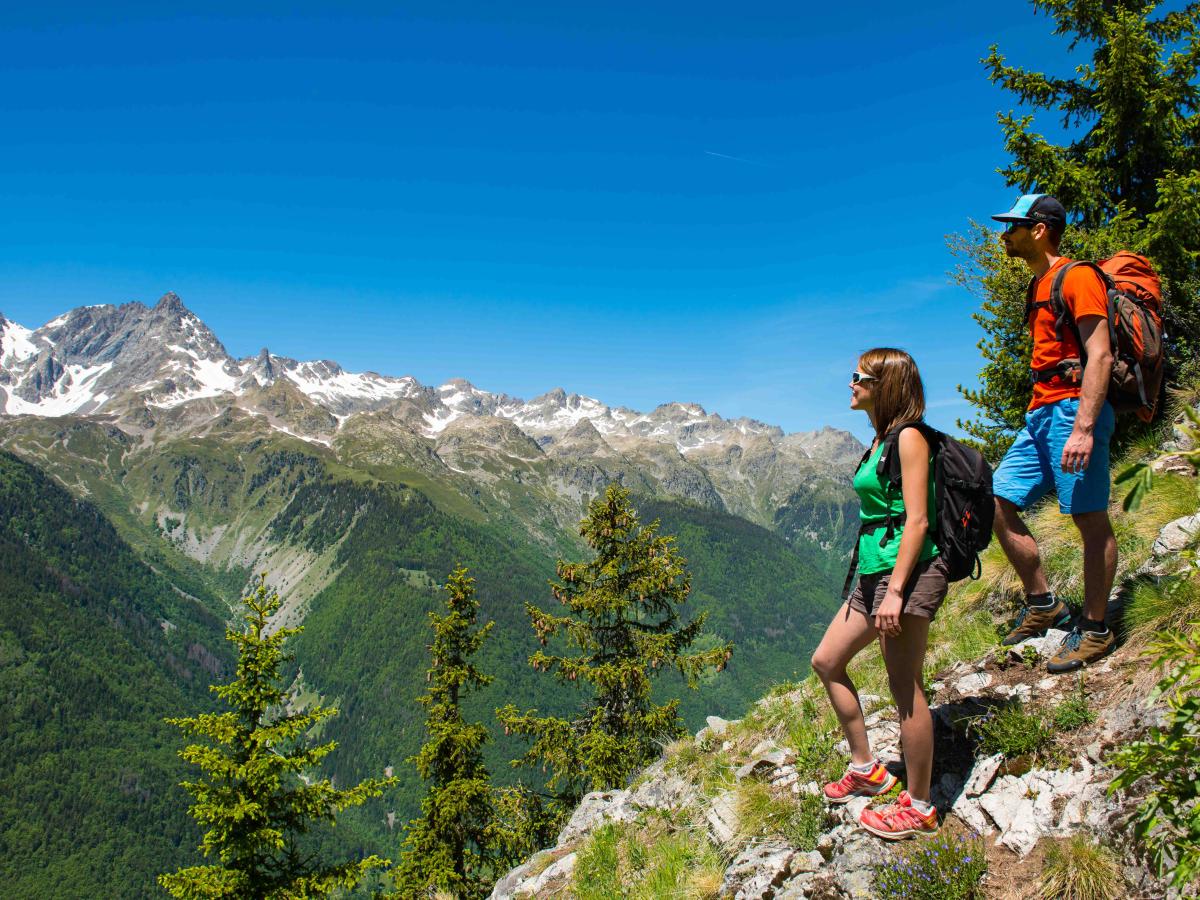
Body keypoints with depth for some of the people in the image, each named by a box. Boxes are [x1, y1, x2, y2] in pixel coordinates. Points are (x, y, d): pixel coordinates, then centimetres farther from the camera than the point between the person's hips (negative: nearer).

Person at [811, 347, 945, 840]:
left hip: (909, 569, -10)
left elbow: (917, 521, -18)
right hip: (874, 568, 10)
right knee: (826, 661, 14)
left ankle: (918, 807, 11)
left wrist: (896, 591, -22)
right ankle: (866, 769, 26)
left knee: (904, 687, -3)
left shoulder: (909, 438, -12)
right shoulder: (879, 440, 15)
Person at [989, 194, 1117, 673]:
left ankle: (1094, 629, 8)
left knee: (1090, 519, -2)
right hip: (1041, 414, 10)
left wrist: (1083, 428, -25)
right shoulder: (1038, 286, 19)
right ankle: (1043, 603, 15)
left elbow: (1100, 356, -17)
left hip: (1073, 411, -10)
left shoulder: (1077, 277, -9)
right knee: (998, 503, 5)